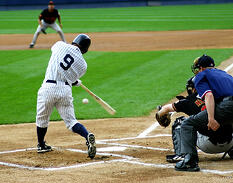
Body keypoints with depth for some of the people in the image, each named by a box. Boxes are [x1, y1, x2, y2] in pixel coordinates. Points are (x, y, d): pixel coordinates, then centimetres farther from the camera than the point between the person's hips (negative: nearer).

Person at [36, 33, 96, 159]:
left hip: (49, 86, -1)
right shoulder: (83, 64, 6)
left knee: (42, 118, 19)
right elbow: (73, 80, 13)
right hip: (66, 90, 1)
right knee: (70, 121, 6)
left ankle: (41, 145, 33)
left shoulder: (60, 45, 5)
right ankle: (87, 135, -21)